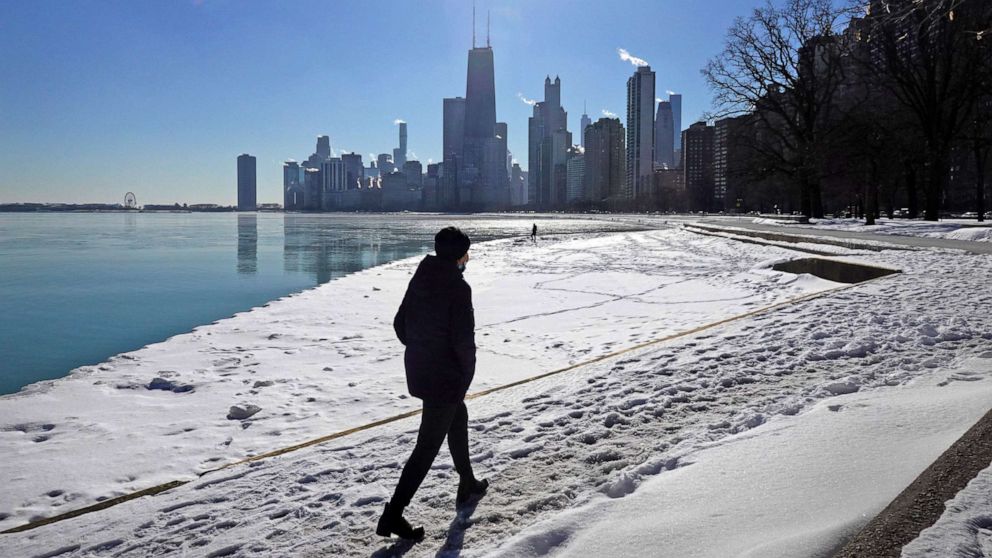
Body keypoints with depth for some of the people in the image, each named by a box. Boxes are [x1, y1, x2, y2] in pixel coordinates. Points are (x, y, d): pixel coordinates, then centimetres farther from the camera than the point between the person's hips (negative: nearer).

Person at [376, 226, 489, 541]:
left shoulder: (420, 279, 4)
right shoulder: (457, 287, -19)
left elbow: (400, 323, 10)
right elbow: (463, 338, -21)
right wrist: (467, 375, -7)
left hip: (418, 370, 9)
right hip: (446, 376, -9)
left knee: (458, 419, 27)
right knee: (429, 444, -1)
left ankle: (468, 485, 42)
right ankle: (393, 514, 1)